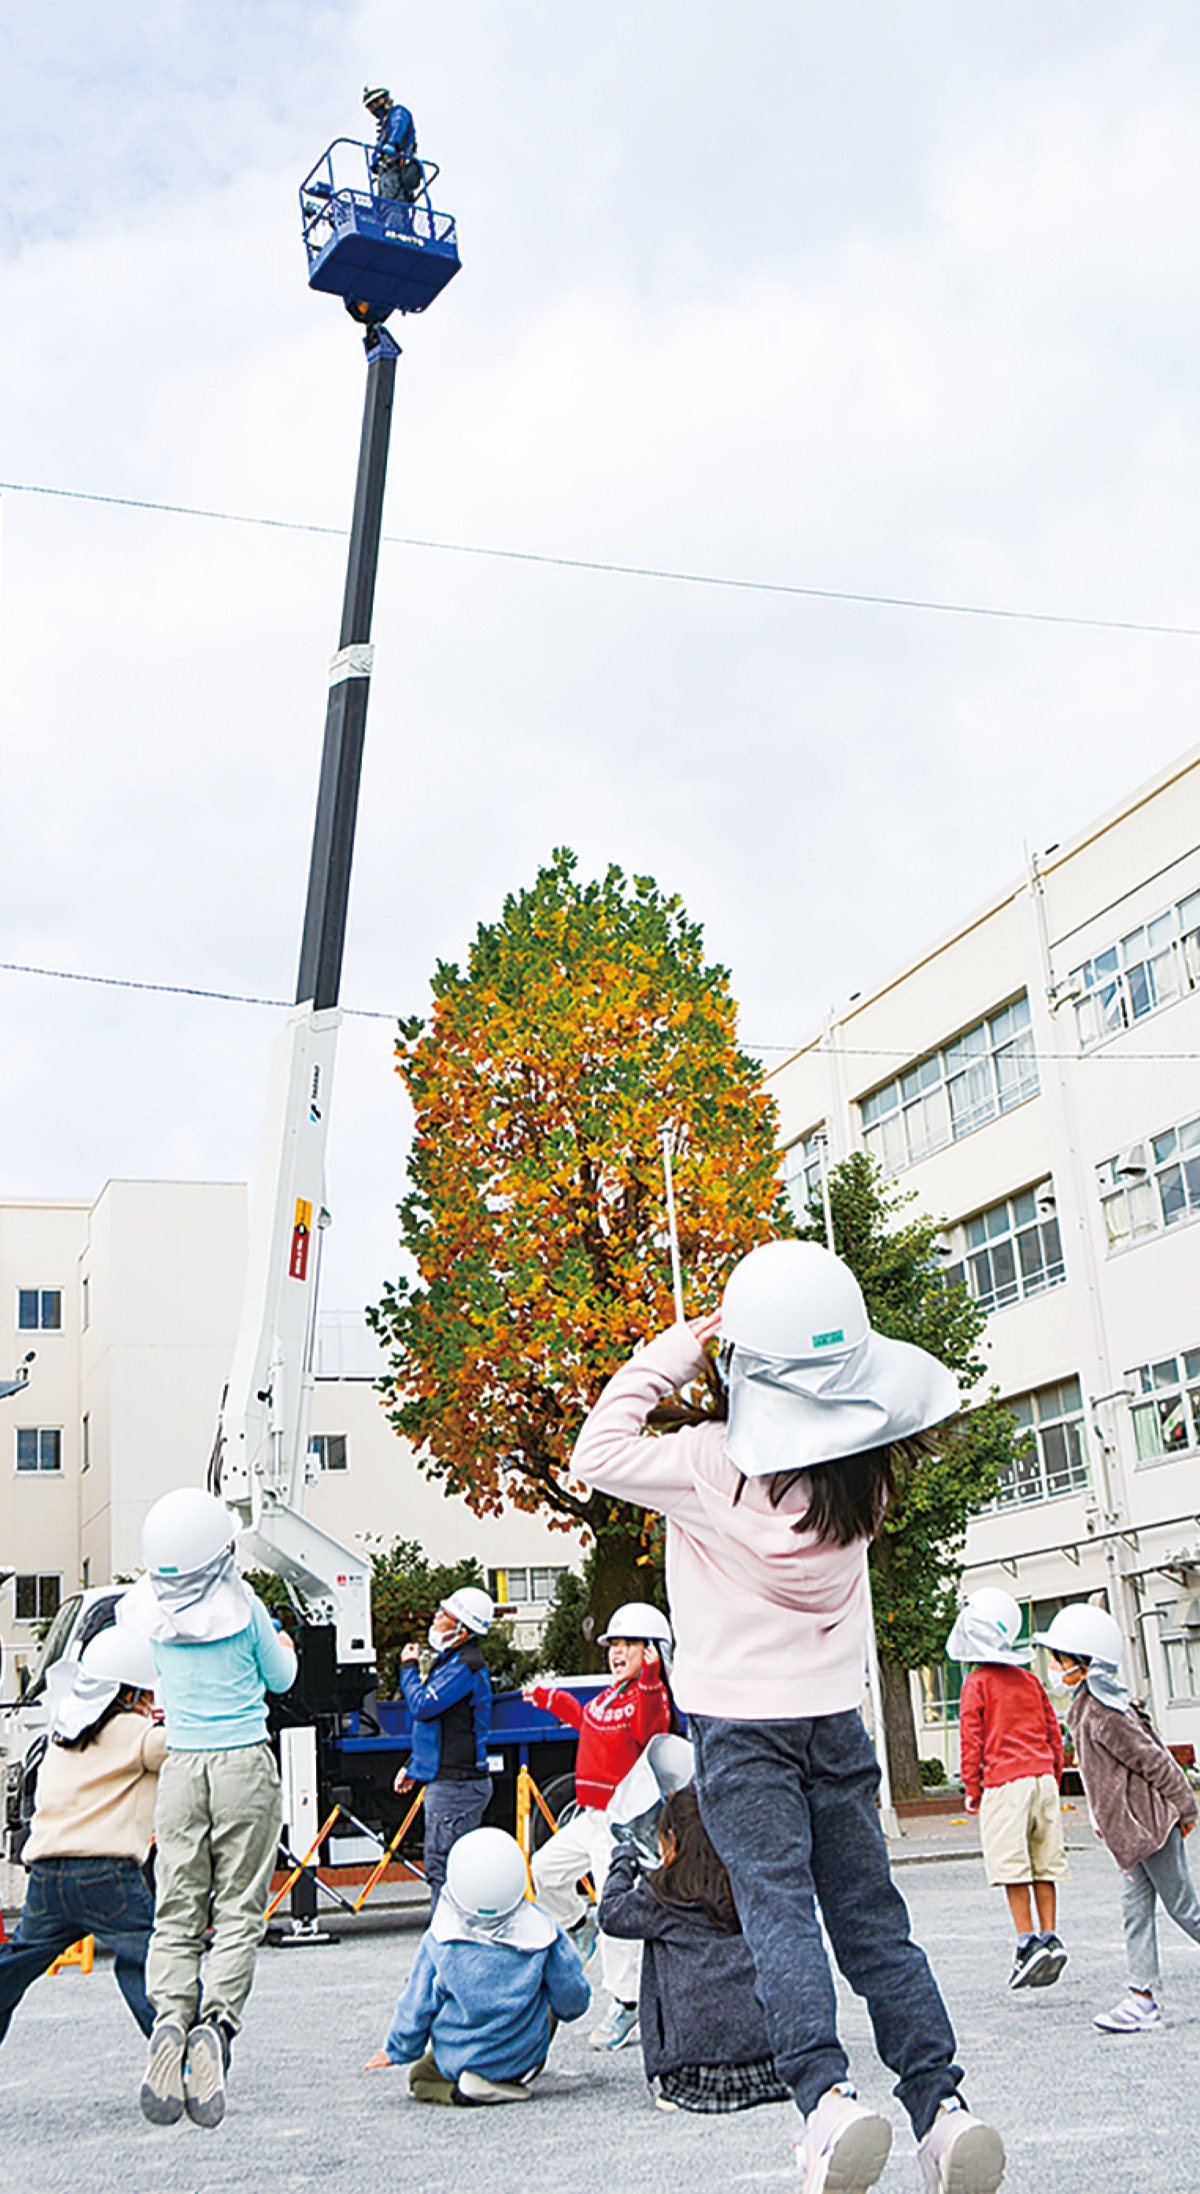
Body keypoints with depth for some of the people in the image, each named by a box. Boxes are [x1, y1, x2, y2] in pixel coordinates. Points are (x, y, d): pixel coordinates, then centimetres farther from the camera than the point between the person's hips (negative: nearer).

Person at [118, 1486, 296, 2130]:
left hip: (181, 1766, 2)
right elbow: (280, 1679, 6)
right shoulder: (242, 1606, -9)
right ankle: (215, 2025, -16)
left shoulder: (143, 1608, -3)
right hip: (244, 1763, -2)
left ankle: (169, 2020, -13)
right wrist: (286, 1648, 27)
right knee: (237, 1910, 1)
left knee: (176, 1912, 6)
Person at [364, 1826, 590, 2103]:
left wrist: (398, 2050, 15)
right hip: (524, 2058, 2)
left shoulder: (438, 1941, -16)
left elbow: (417, 2004, -4)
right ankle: (519, 2078, 9)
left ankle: (458, 2089, -4)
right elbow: (572, 2000, -6)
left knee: (419, 2076, 27)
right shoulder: (541, 1933, -16)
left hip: (456, 2060, -2)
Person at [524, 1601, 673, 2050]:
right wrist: (550, 1699, 39)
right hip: (591, 1816, 9)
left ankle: (626, 2005, 1)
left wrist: (649, 1678, -49)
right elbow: (586, 1721, 32)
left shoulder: (653, 1695, -15)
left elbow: (648, 1731, -37)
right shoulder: (611, 1694, 12)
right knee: (545, 1871, 16)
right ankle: (579, 1926, 40)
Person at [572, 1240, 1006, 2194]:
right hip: (836, 1716, 4)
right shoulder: (864, 1467, -3)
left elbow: (598, 1456, -5)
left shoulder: (714, 1464, -16)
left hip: (740, 1722, -4)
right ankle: (941, 2105, 3)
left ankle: (825, 2095, -23)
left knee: (777, 1904, -8)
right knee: (872, 1916, 8)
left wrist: (669, 1356, -3)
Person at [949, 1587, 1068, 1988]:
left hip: (1005, 1783, -6)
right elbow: (1054, 1733, 16)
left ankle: (1029, 1942, -9)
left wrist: (972, 1789, 2)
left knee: (1013, 1870, -4)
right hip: (1043, 1778, 6)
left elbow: (971, 1739, -6)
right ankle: (1049, 1938, 6)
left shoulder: (977, 1683, -4)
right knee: (1043, 1867, 9)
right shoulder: (1030, 1680, 14)